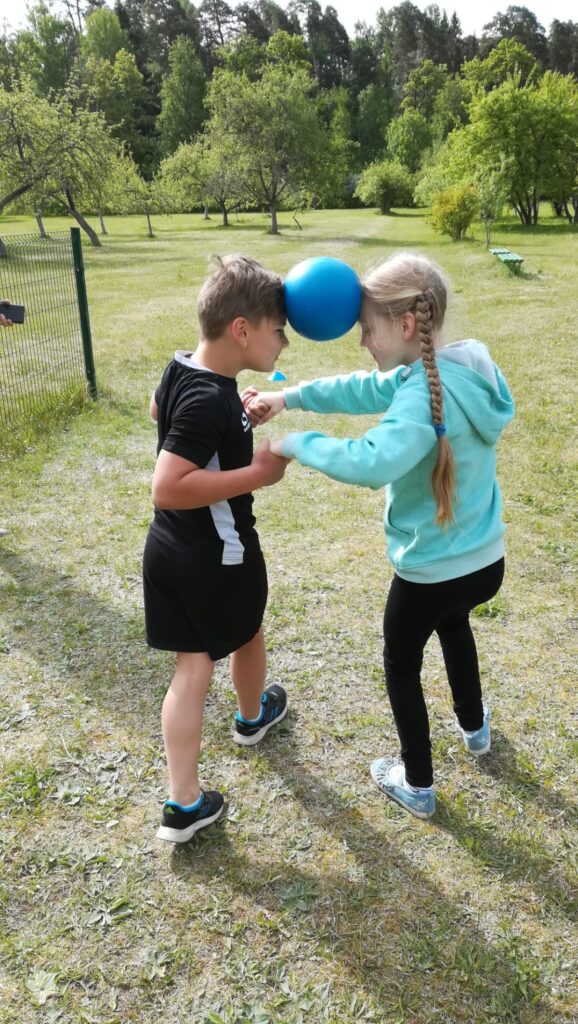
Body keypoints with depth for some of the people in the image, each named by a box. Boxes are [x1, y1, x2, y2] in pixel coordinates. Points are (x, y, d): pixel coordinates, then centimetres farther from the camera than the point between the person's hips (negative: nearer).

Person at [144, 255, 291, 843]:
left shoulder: (181, 369, 0)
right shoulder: (210, 401, -28)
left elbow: (158, 408, 23)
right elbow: (167, 487, -33)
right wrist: (258, 473, -28)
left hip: (170, 548, 7)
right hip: (218, 556, -7)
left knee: (192, 666, 10)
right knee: (247, 637, 23)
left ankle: (184, 806, 15)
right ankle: (253, 716, 53)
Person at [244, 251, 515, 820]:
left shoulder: (425, 394, -30)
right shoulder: (469, 365, -1)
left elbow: (373, 461, -46)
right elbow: (367, 389, 3)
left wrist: (298, 443, -31)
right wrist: (288, 396, -2)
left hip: (431, 574, -8)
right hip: (486, 561, 8)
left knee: (401, 666, 18)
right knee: (453, 622, 38)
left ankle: (417, 786, 35)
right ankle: (474, 727, 58)